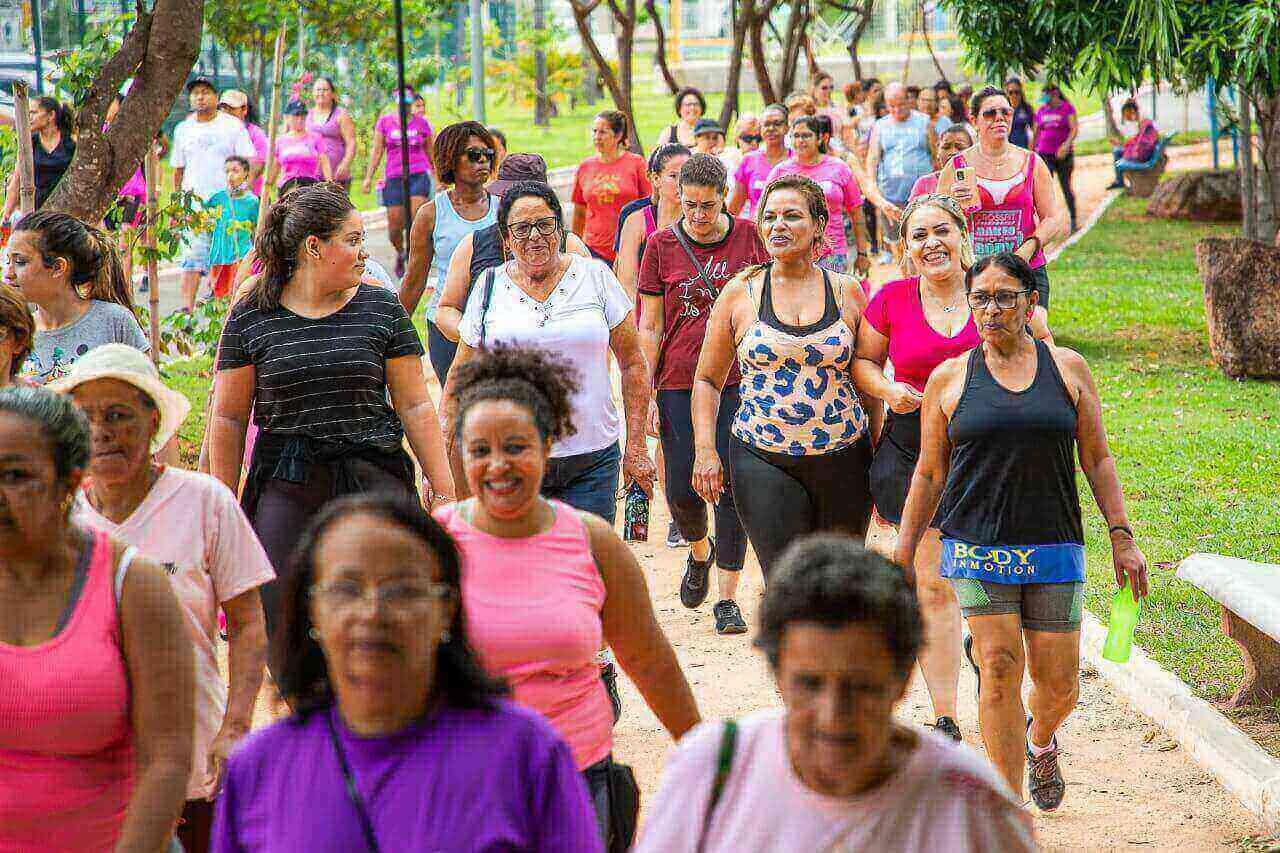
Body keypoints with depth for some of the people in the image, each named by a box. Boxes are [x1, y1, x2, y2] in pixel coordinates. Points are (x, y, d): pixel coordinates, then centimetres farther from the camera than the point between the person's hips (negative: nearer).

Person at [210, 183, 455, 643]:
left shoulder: (381, 308, 7)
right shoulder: (250, 318, 3)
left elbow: (415, 406, 9)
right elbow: (229, 418, 8)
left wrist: (443, 490, 6)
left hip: (374, 477, 0)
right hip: (285, 486, 0)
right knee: (278, 620, -7)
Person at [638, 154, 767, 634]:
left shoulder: (749, 237, 1)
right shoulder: (661, 246, 1)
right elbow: (649, 327, 3)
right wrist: (646, 393, -2)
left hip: (739, 379, 0)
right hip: (679, 382, 1)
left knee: (731, 485, -3)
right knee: (682, 489, 0)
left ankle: (727, 597, 6)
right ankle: (699, 551, 34)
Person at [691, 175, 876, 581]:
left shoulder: (847, 292, 5)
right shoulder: (740, 293, 3)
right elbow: (708, 379, 9)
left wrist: (878, 457, 8)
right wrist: (705, 450, -2)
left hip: (843, 457, 1)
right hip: (763, 462, -1)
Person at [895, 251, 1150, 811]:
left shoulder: (1067, 368, 7)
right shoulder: (949, 379, 5)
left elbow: (1097, 457, 10)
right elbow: (928, 473, 10)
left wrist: (1122, 537, 4)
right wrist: (903, 554, 8)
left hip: (1053, 546, 1)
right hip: (976, 546, -1)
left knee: (1058, 684, 1)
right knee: (999, 667, -10)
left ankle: (1040, 739, 37)